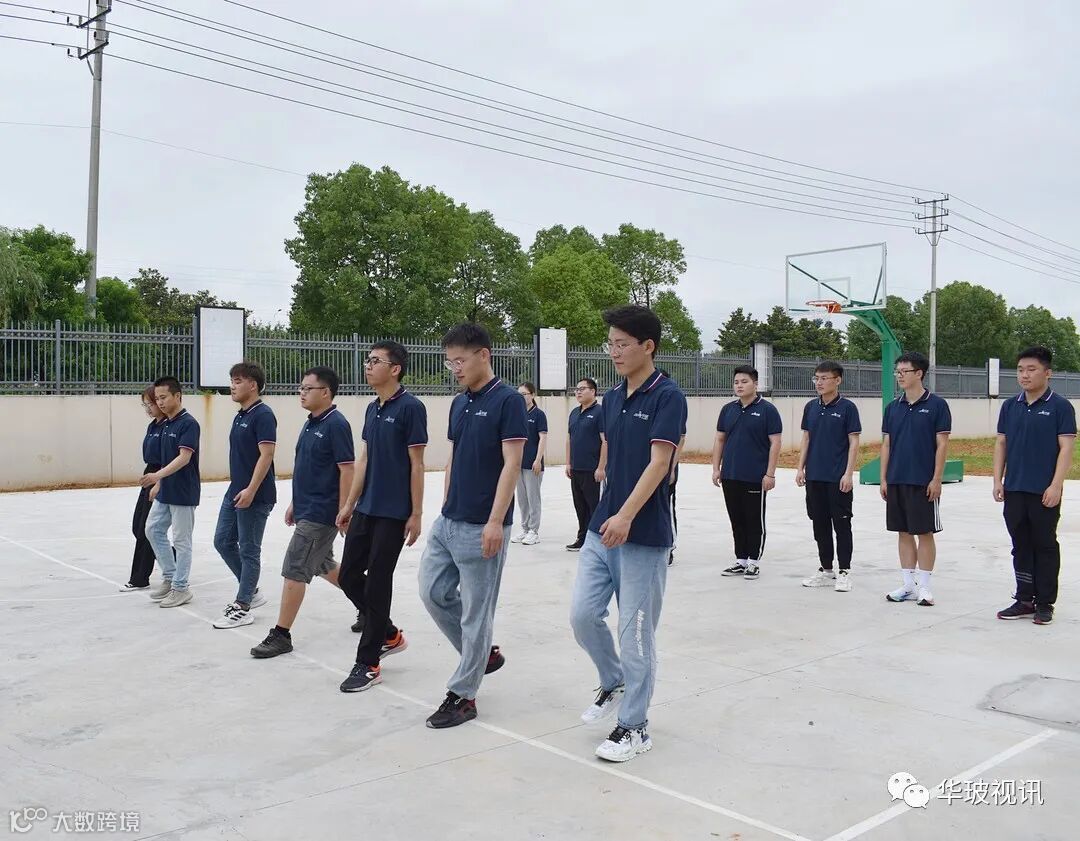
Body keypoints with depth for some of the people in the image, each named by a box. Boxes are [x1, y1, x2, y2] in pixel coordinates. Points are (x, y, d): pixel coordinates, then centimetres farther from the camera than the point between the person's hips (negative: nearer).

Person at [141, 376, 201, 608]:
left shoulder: (189, 423, -16)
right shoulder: (165, 424, 11)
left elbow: (184, 457, -25)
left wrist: (158, 475, -35)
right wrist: (158, 482, 18)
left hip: (184, 493, -9)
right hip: (165, 492, 9)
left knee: (181, 541, 0)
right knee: (153, 530, 12)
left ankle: (180, 588, 9)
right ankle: (169, 577, 22)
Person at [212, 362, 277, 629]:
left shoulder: (263, 415, -14)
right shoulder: (240, 415, 14)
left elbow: (266, 455, -20)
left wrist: (251, 490, -25)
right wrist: (237, 488, 21)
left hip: (255, 496, -10)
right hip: (235, 492, 10)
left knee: (248, 551, -1)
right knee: (223, 541, 13)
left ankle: (242, 607, 8)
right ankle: (251, 592, 25)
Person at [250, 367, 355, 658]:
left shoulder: (336, 424, -16)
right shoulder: (311, 424, 11)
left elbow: (347, 470, -19)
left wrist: (344, 514, -20)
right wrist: (295, 502, 20)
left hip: (321, 513, -10)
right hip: (307, 509, 10)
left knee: (294, 571, -5)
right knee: (324, 565, 19)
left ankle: (281, 635, 4)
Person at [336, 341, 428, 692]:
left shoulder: (410, 407, -12)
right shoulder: (372, 409, 12)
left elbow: (416, 464, -12)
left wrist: (416, 514, -13)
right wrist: (349, 505, 13)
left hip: (393, 514, -8)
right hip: (365, 510, 8)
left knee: (377, 584, -1)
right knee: (349, 577, 10)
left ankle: (368, 663, 10)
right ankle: (389, 635, 28)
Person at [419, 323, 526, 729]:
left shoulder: (508, 401, -12)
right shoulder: (459, 403, 12)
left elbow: (511, 465, -17)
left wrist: (495, 521, -21)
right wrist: (445, 508, 15)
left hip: (482, 527, -8)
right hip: (447, 522, 8)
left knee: (476, 611, 1)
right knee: (434, 592, 10)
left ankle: (462, 695, 12)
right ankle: (482, 652, 29)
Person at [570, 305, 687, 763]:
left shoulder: (667, 397, -12)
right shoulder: (612, 399, 11)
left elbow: (658, 463, -21)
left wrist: (626, 515, -32)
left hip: (644, 535, -7)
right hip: (603, 528, 7)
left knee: (635, 631, 2)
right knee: (583, 614, 5)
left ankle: (634, 727, 17)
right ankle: (613, 683, 32)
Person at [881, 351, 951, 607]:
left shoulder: (936, 405, -6)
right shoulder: (893, 407, 8)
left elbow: (942, 444, -7)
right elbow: (886, 444, 10)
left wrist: (936, 479, -12)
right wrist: (883, 478, 5)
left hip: (924, 482, -5)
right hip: (896, 480, 5)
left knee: (925, 533, 2)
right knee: (904, 532, 9)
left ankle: (924, 587, 10)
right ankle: (908, 585, 17)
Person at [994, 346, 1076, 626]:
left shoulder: (1060, 407, -5)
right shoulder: (1010, 406, 9)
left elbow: (1066, 447, -9)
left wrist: (1056, 485, -16)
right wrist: (997, 480, 4)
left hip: (1044, 492, -4)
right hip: (1014, 490, 5)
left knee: (1045, 546, 5)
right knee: (1021, 546, 11)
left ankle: (1045, 603, 14)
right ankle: (1024, 600, 20)